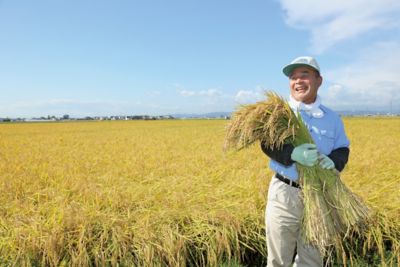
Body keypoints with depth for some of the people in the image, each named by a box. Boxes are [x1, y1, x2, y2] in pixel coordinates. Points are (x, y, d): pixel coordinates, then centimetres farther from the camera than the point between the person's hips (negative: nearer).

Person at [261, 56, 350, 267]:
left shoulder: (332, 118, 5)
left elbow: (342, 150, 6)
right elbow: (268, 144, -12)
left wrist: (333, 162, -18)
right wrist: (293, 154, -30)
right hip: (284, 193, -2)